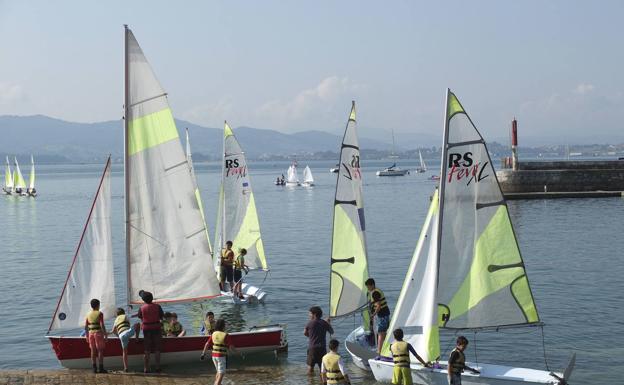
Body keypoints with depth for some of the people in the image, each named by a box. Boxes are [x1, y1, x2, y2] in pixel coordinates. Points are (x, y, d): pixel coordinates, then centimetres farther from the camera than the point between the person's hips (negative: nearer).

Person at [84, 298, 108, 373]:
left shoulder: (88, 314, 9)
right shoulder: (99, 313, -8)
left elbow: (85, 326, 7)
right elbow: (102, 325, -15)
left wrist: (87, 336, 15)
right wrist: (105, 335, -11)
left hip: (91, 333, 5)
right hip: (98, 333, -5)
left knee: (93, 351, 7)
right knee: (100, 351, -2)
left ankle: (94, 368, 6)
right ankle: (101, 368, -4)